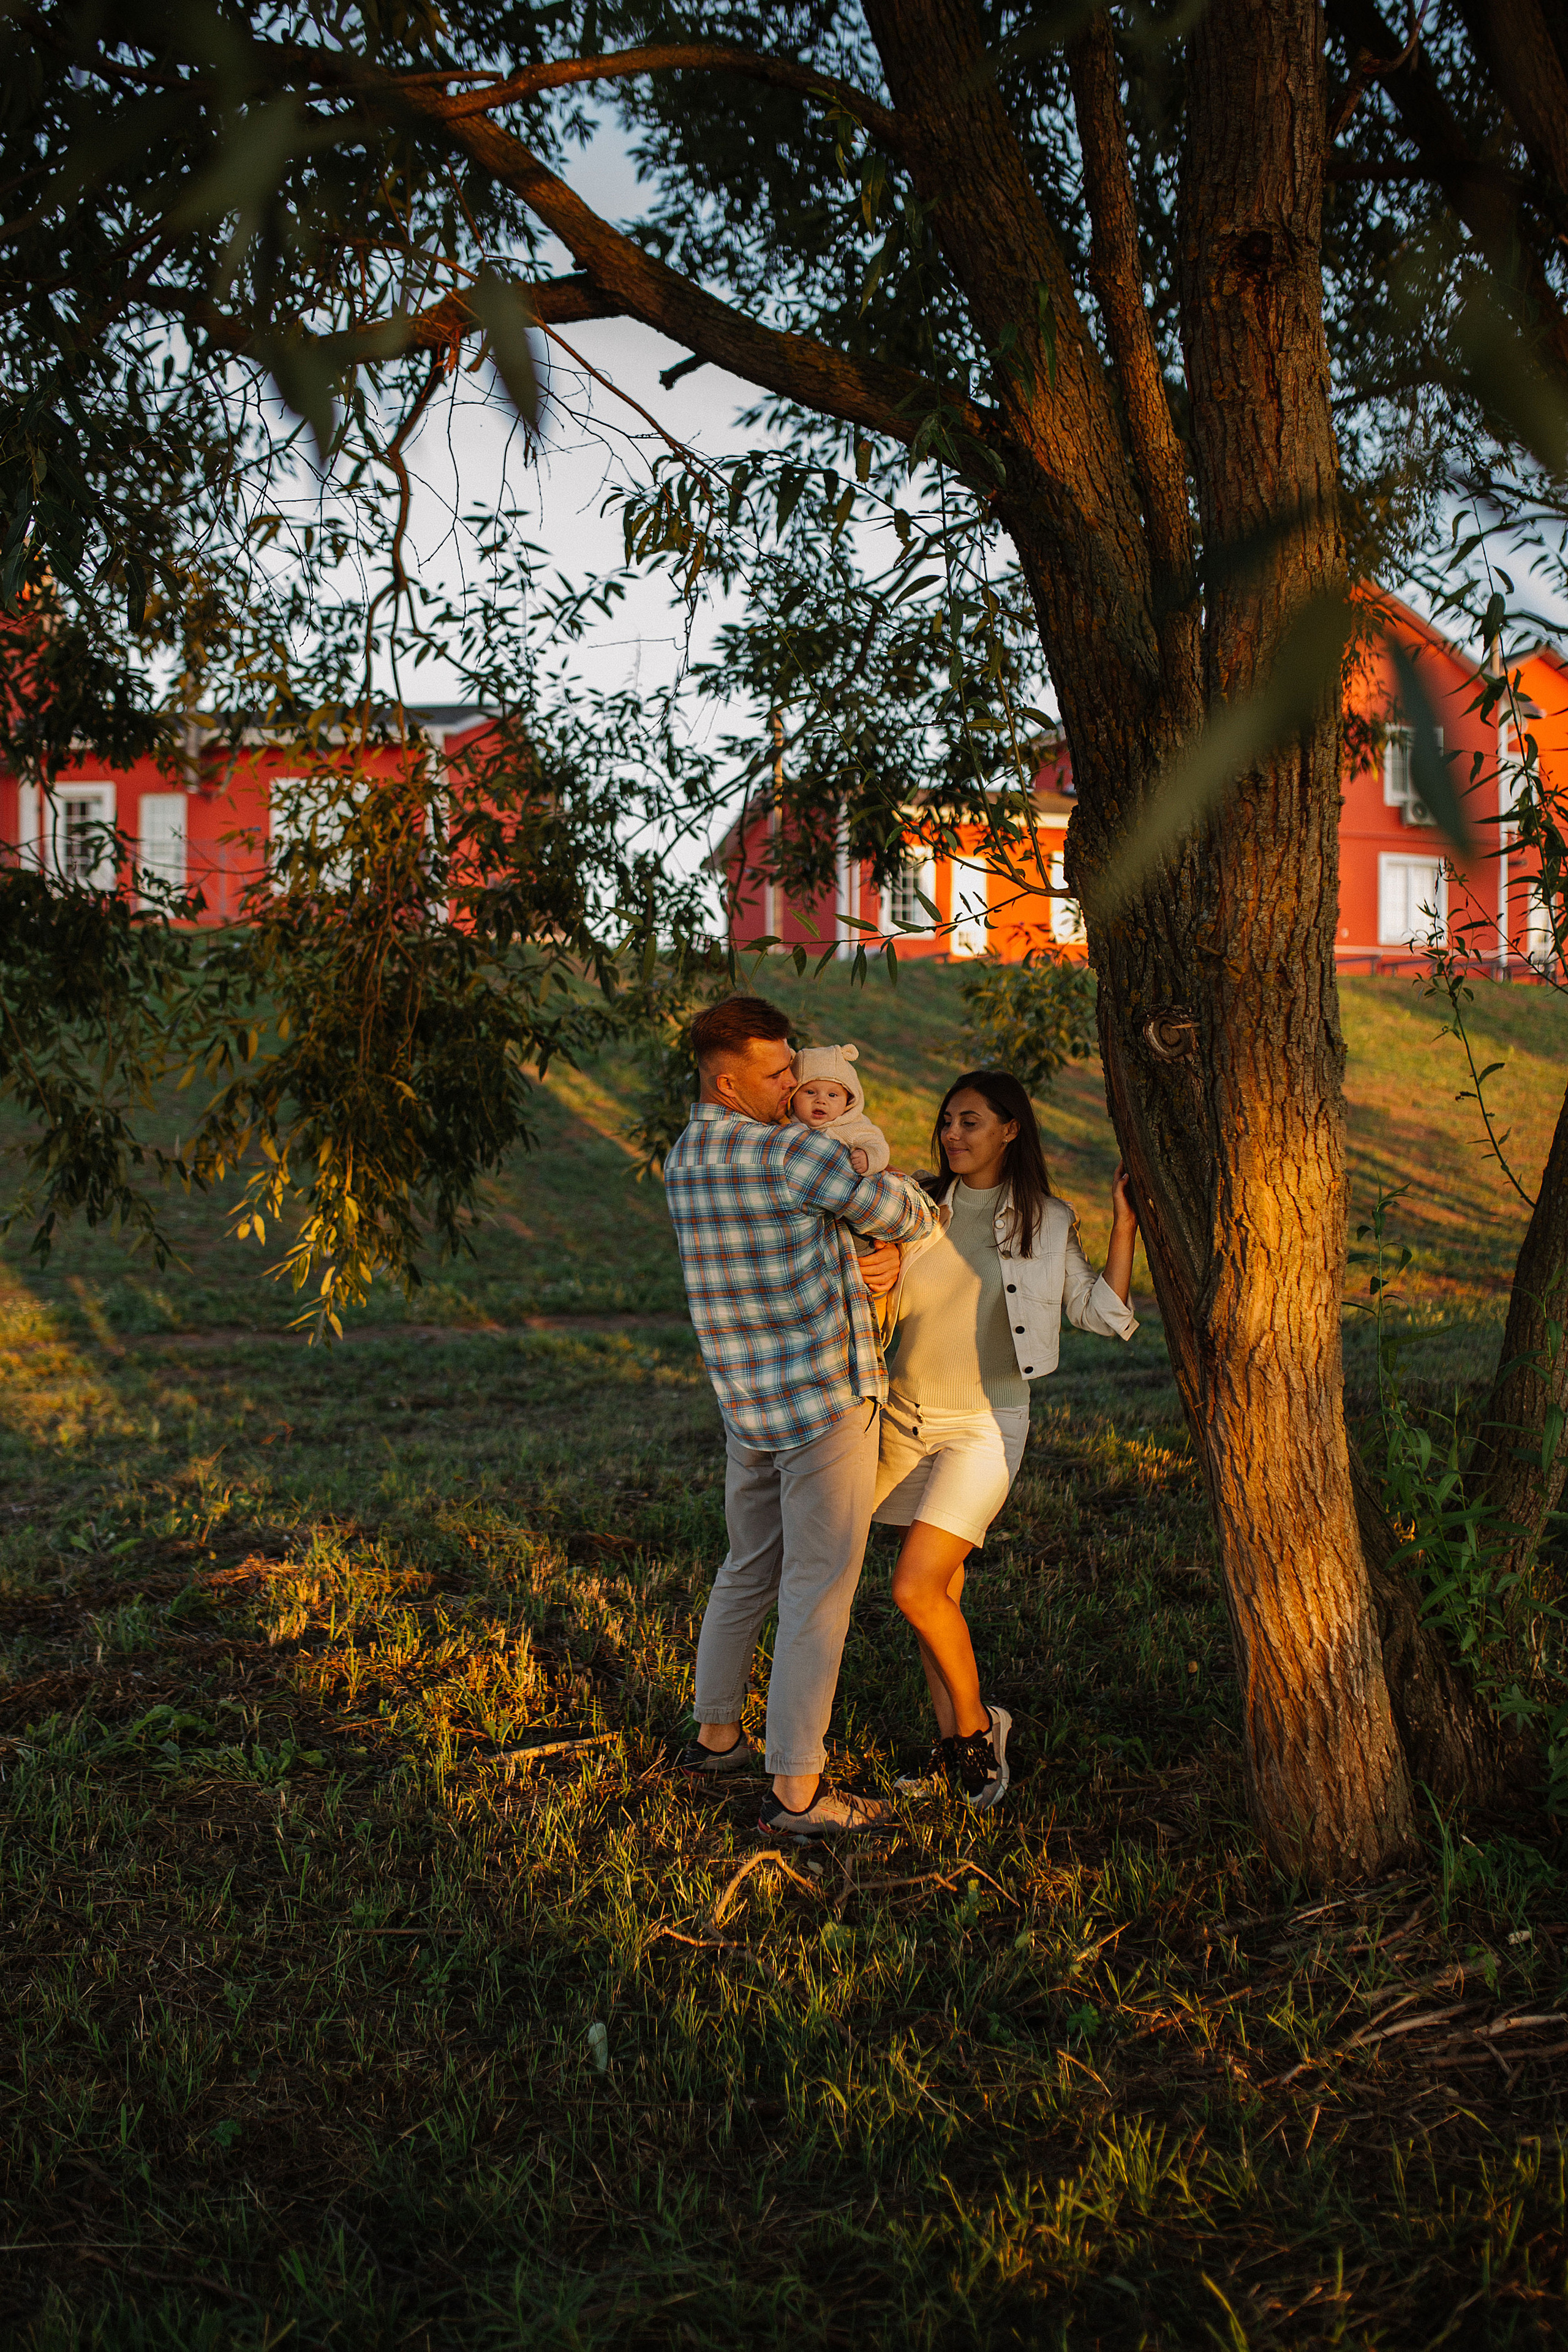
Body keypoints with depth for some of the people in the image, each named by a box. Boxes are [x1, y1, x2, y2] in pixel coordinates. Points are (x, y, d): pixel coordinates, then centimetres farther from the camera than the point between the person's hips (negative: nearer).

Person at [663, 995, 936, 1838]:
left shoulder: (684, 1160, 7)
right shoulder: (791, 1151, -20)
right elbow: (885, 1204, -9)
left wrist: (883, 1256, -4)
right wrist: (922, 1217, 15)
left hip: (747, 1407, 8)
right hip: (823, 1403, -8)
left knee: (750, 1570, 23)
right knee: (819, 1588, -1)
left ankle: (716, 1734, 36)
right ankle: (795, 1790, 3)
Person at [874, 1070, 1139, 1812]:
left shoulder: (1046, 1223, -3)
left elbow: (1106, 1316, -3)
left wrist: (1124, 1227, -11)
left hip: (984, 1426, -4)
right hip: (907, 1417, 4)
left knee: (915, 1588, -14)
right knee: (941, 1589, 10)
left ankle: (976, 1723, 9)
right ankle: (954, 1746, 24)